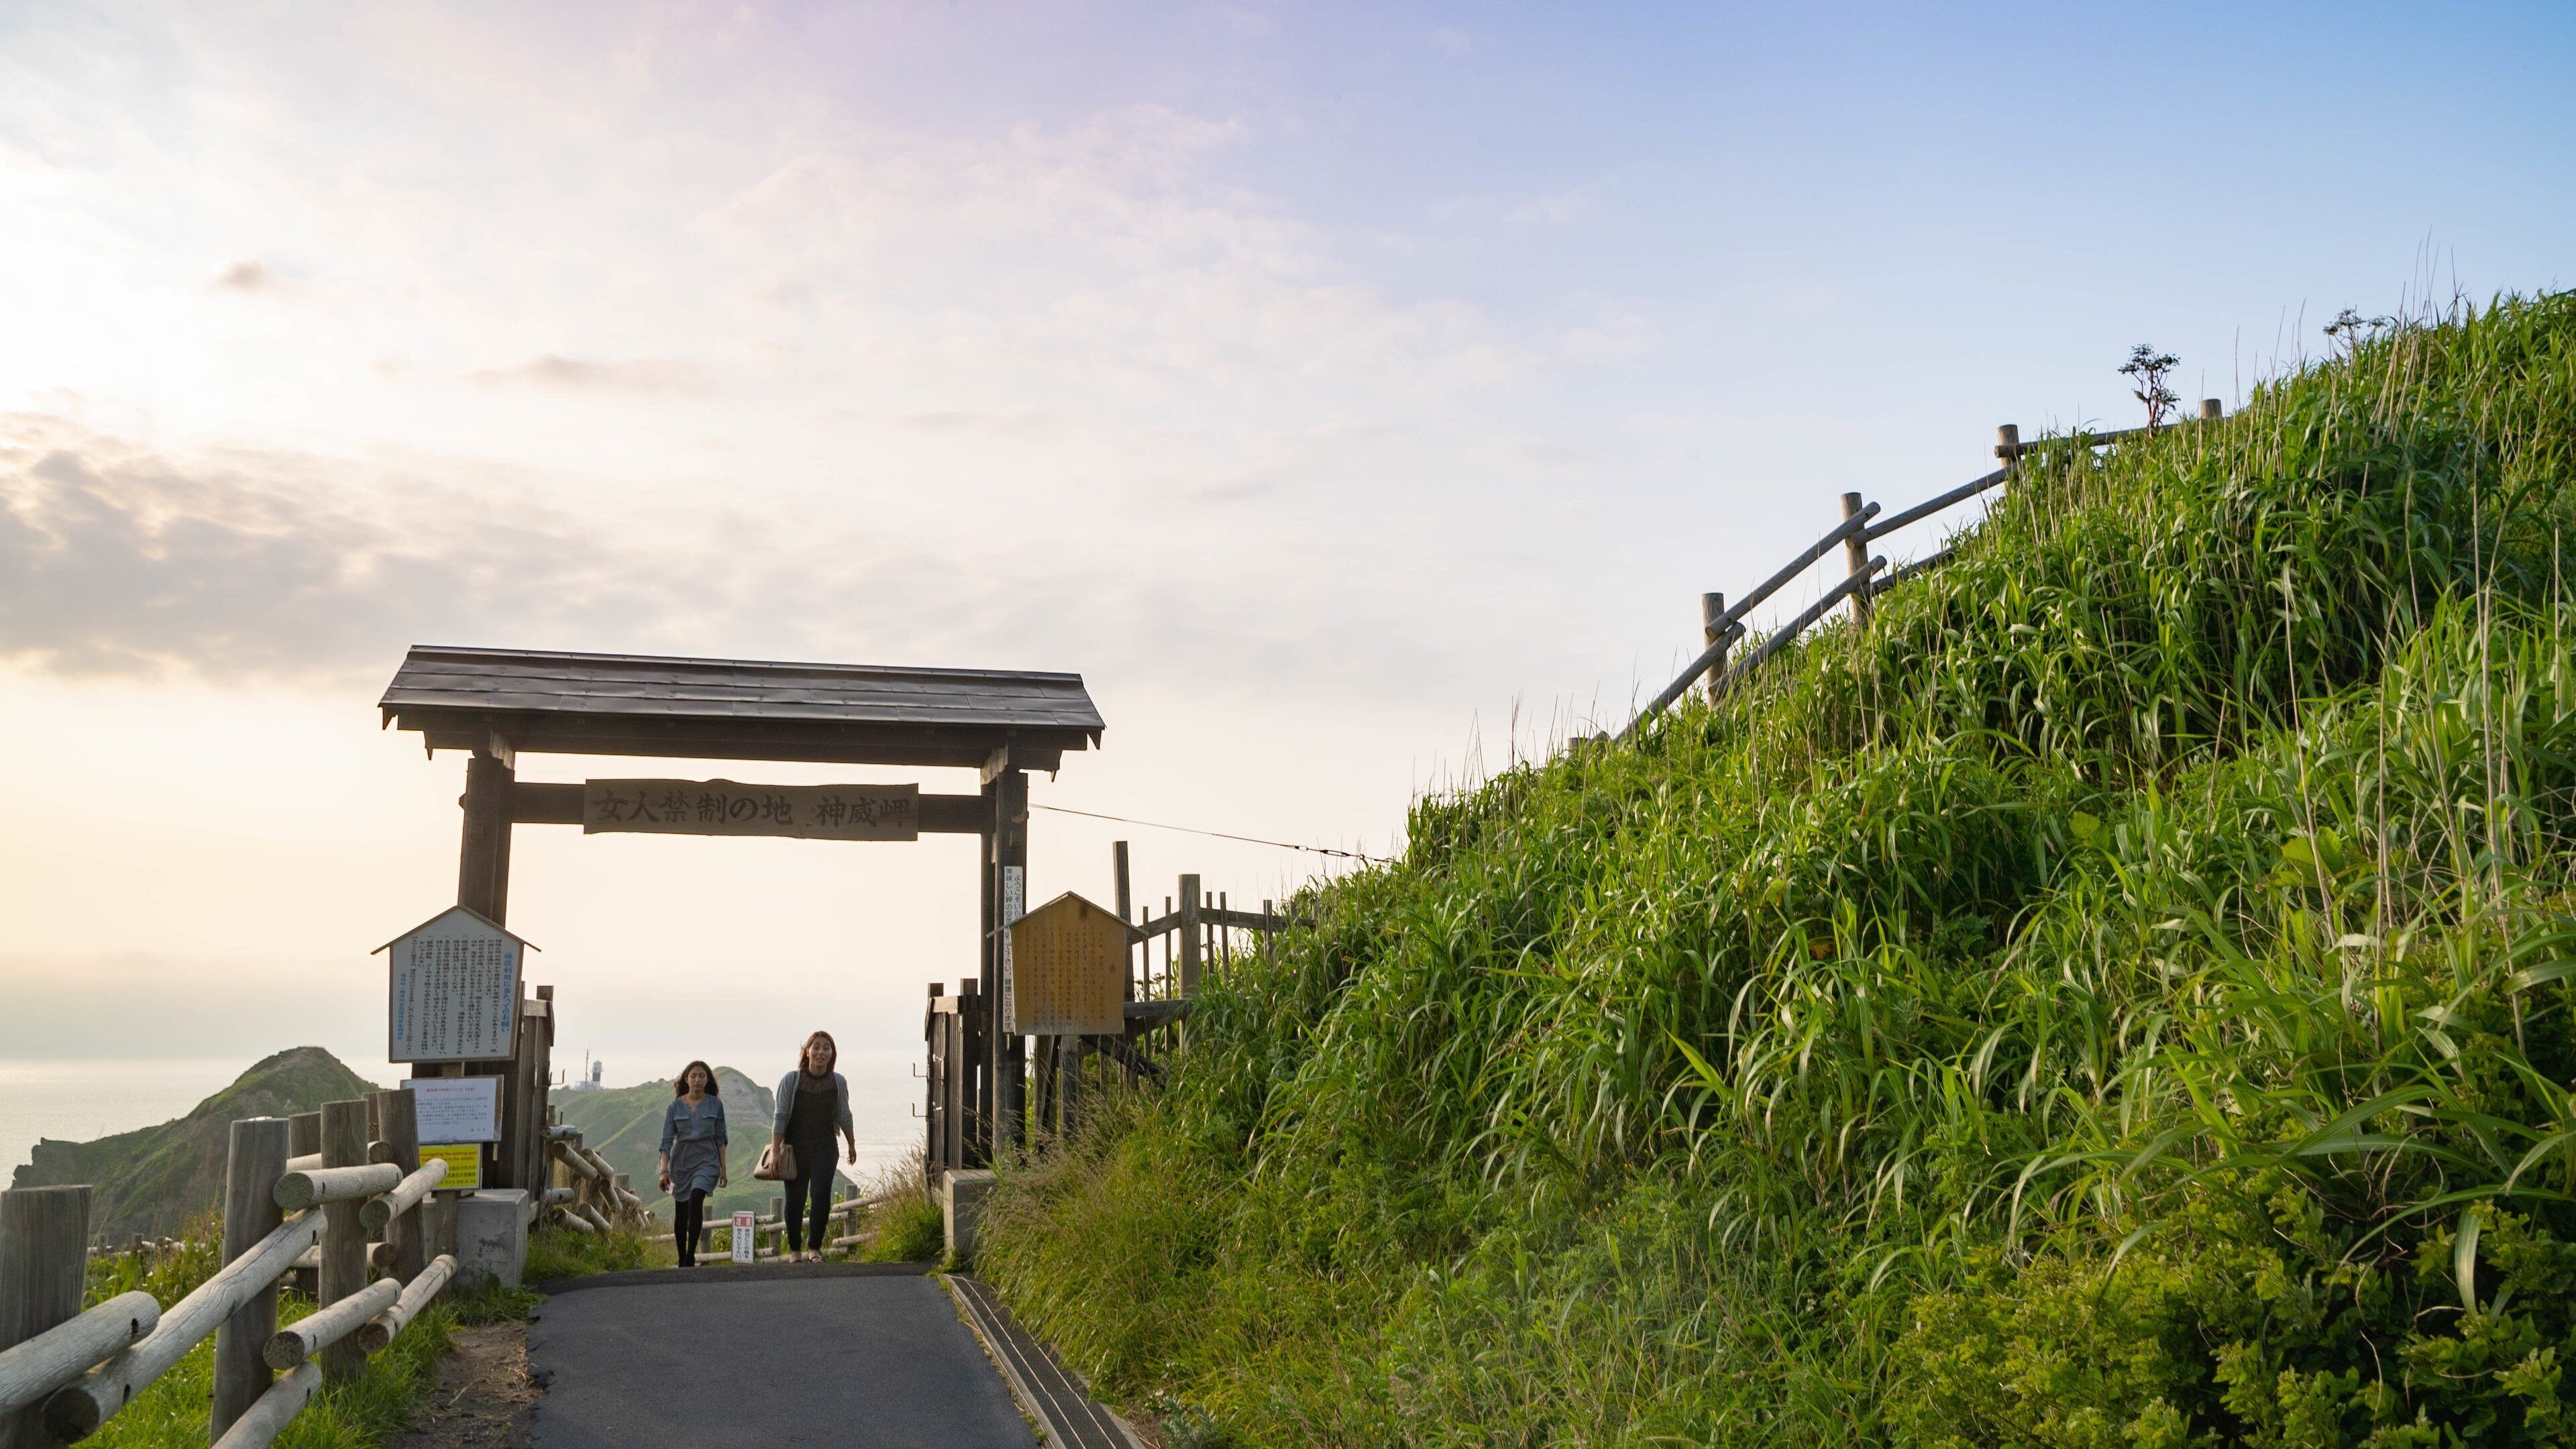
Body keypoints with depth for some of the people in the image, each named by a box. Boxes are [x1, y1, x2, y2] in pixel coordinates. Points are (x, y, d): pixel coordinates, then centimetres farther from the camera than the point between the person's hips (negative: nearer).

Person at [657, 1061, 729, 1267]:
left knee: (696, 1199, -25)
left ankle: (691, 1256, -25)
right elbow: (667, 1140, -4)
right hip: (681, 1163, 2)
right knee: (681, 1214, 7)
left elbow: (720, 1138, 6)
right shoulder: (675, 1107, -1)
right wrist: (664, 1170, -13)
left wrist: (723, 1168, 5)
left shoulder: (715, 1105, 0)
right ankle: (682, 1261, 21)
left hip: (706, 1161, -2)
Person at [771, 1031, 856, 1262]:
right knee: (795, 1200, 6)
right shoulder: (791, 1080, -8)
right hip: (795, 1148, -1)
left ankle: (815, 1248, -1)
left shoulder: (838, 1082, -1)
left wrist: (852, 1145, 21)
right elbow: (780, 1117, -7)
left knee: (821, 1195, -14)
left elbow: (844, 1116, 12)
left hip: (825, 1149, 1)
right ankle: (795, 1250, 22)